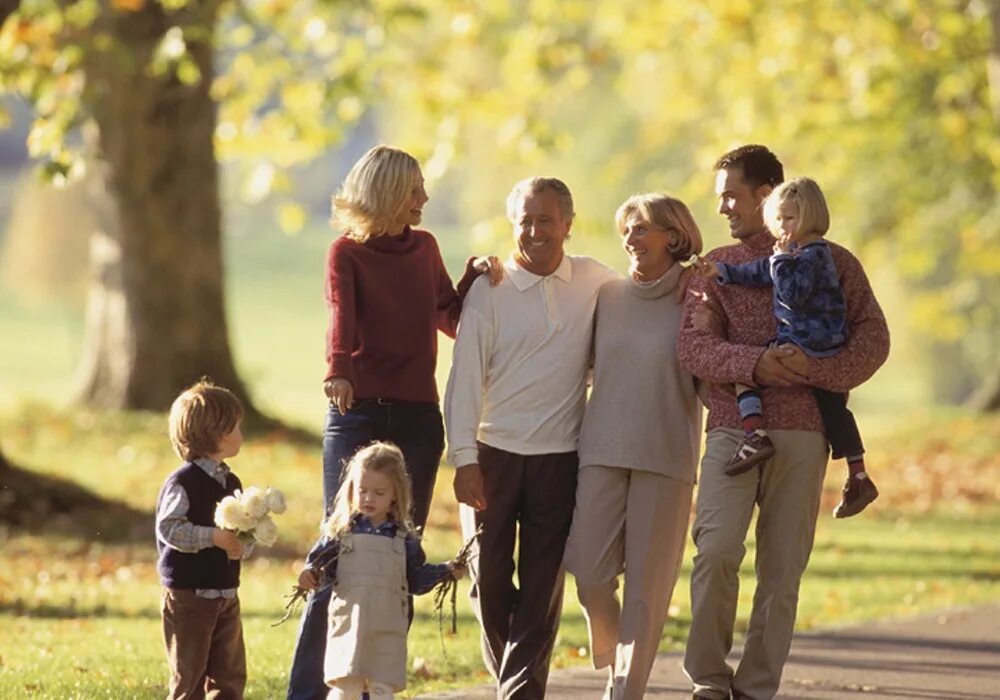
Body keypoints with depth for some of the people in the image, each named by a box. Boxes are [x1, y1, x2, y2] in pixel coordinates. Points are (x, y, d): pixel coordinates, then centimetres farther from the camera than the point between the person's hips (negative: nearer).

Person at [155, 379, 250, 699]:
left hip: (226, 594, 8)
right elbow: (169, 528, -22)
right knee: (189, 674, -2)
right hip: (188, 593, -8)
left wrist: (242, 545, -8)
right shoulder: (183, 482, -14)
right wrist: (213, 537, -28)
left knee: (229, 673, 9)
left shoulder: (230, 483, 11)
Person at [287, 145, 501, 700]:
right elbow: (342, 314, -20)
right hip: (358, 412, -5)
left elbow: (451, 319, 20)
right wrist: (339, 370, -38)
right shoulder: (347, 252, -2)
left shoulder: (423, 248, 13)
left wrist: (476, 278, 2)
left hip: (417, 417, 5)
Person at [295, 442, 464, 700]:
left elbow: (415, 579, 15)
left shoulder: (403, 538, 9)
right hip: (350, 623, -2)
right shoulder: (342, 531, 3)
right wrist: (311, 574, -17)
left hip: (387, 629, 2)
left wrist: (445, 571, 6)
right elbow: (322, 563, 3)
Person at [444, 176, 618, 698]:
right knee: (489, 577, 1)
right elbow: (465, 376, -4)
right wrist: (464, 459, -10)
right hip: (493, 453, -1)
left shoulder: (592, 280, 5)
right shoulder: (489, 289, -2)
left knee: (543, 585, -3)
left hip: (559, 457, 1)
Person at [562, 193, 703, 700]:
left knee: (648, 579, -1)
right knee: (590, 571, -4)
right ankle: (609, 653, 23)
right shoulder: (607, 296, 9)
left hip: (666, 457, -2)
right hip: (602, 449, 3)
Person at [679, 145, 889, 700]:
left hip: (802, 432, 0)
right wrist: (755, 363, -17)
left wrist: (813, 370, -15)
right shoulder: (717, 267, 14)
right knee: (716, 551, -17)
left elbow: (873, 338, 2)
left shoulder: (832, 262, 10)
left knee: (782, 571, 0)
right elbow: (692, 346, 1)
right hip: (733, 429, 0)